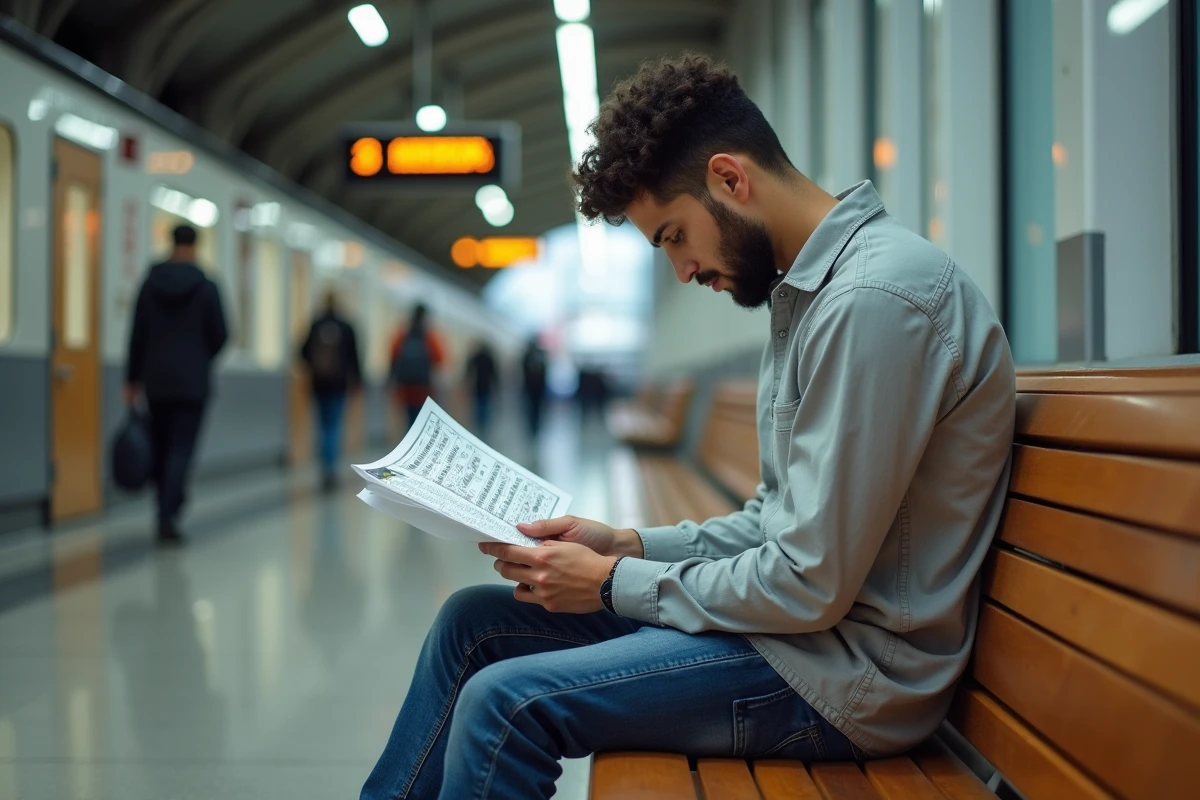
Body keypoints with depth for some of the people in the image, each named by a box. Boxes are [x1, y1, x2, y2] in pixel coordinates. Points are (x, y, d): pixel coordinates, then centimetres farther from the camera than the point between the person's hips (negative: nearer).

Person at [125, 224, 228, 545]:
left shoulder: (150, 284, 1)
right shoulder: (206, 287, -5)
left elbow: (138, 335, 1)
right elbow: (219, 335, -4)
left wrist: (133, 378, 7)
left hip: (156, 378, 3)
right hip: (192, 381, -3)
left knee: (160, 446, 15)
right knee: (181, 448, -4)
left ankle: (167, 509, 23)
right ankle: (167, 517, -14)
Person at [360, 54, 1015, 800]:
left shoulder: (873, 297, -22)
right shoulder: (815, 285, 11)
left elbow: (812, 587, -23)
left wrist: (615, 585, -11)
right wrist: (629, 544, 4)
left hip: (845, 669, -10)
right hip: (798, 621, 10)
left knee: (505, 703, -19)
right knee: (473, 621, 8)